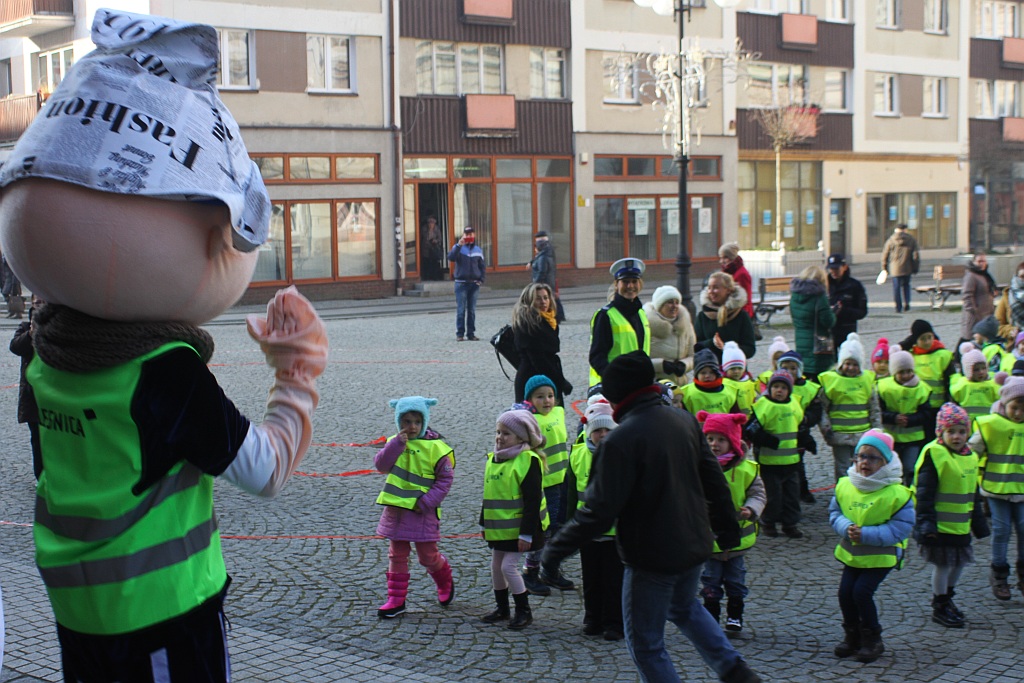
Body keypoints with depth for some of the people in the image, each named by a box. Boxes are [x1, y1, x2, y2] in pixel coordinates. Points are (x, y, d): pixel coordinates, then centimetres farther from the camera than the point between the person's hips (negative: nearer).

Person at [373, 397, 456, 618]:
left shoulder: (435, 447, -10)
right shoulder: (395, 443, 4)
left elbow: (445, 479, -8)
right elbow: (381, 465, -9)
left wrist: (427, 502, -16)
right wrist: (397, 444, -19)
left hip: (422, 512, -4)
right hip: (395, 508, 4)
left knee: (428, 556, 6)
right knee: (397, 555, 9)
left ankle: (445, 583, 35)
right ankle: (396, 600, 16)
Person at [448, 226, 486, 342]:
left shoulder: (478, 250, 10)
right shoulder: (458, 248, 1)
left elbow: (483, 266, 14)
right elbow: (451, 257, -18)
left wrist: (481, 280, 1)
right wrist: (459, 245, -26)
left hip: (474, 284, 3)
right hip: (461, 283, -3)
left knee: (472, 310, 5)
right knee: (461, 310, -4)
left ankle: (471, 333, 9)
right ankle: (460, 334, -2)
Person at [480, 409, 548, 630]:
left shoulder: (527, 461, -16)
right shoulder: (493, 459, 8)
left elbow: (532, 501, -18)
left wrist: (526, 533, -20)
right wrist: (484, 524, 20)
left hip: (517, 527, -8)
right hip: (498, 528, 8)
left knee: (508, 566, -9)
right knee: (496, 566, 13)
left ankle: (524, 611, 6)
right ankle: (502, 609, 28)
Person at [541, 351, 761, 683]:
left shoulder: (621, 440, -23)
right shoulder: (685, 421, 0)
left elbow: (599, 512, -24)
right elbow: (714, 481, 9)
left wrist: (555, 550, -14)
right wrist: (728, 529, 23)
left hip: (652, 556, -8)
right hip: (695, 544, 8)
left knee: (645, 643, 9)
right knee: (684, 607, 35)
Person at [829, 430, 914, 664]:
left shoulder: (896, 493, -18)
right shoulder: (845, 486, -2)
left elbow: (900, 528, -17)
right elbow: (834, 513, 6)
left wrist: (866, 534, -26)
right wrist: (846, 527, -17)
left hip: (881, 555, -5)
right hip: (852, 553, 5)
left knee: (861, 592, -14)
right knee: (845, 592, -1)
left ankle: (872, 640, 8)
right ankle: (852, 637, 22)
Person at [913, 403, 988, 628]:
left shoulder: (970, 457, 8)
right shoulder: (934, 454, -16)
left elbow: (974, 495, 19)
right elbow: (924, 493, -17)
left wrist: (979, 522, 20)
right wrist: (926, 522, -22)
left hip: (960, 525, 7)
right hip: (940, 524, -7)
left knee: (959, 562, 17)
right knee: (942, 565, 3)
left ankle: (947, 598, 37)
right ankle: (940, 608, 17)